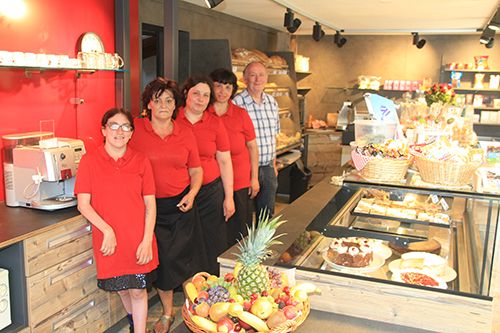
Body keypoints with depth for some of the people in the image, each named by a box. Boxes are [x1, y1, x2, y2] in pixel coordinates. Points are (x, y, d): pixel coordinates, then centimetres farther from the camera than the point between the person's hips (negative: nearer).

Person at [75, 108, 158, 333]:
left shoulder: (141, 161, 0)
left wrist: (147, 240, -7)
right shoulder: (90, 161, -3)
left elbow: (150, 204, 0)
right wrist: (107, 230, -15)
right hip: (109, 240, 0)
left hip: (139, 240, 0)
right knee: (121, 289, 16)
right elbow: (83, 204, -5)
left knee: (138, 290, 3)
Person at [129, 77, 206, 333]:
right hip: (151, 206, -1)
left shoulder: (185, 133, 3)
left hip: (181, 204, 2)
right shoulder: (135, 128, -5)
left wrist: (191, 194, -6)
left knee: (187, 259, 6)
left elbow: (196, 170, 10)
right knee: (161, 260, 9)